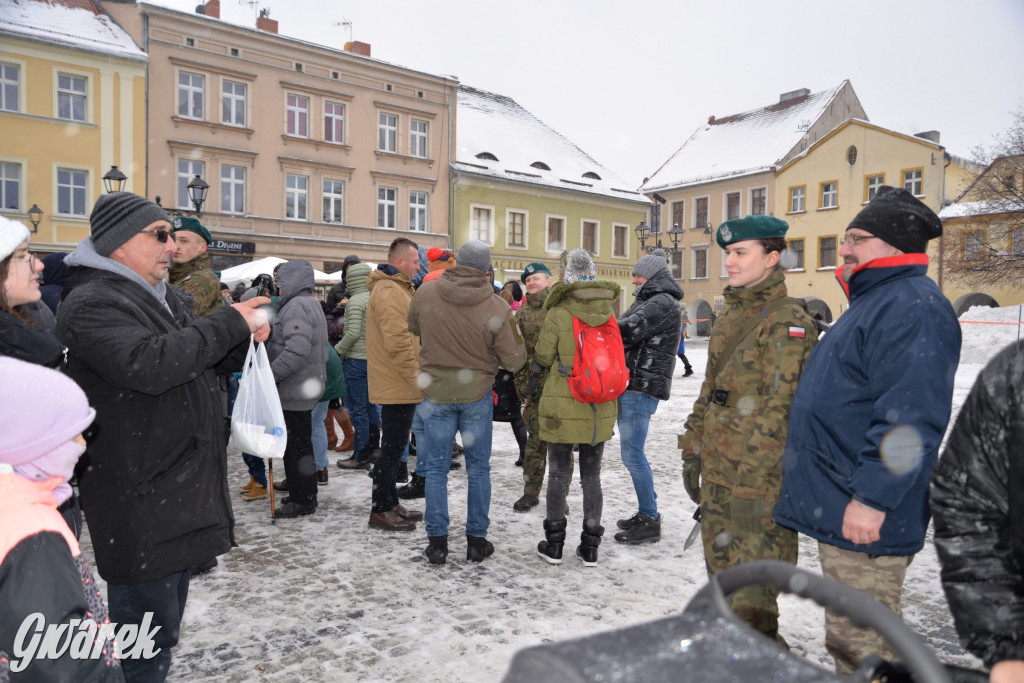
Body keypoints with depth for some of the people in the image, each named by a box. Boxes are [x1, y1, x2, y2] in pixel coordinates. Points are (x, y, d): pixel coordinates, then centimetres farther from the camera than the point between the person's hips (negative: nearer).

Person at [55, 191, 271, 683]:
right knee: (148, 621, 0)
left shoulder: (165, 297, 14)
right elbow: (148, 364, -32)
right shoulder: (91, 303, -16)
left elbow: (203, 361, 23)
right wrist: (230, 323, -25)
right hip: (138, 496, -9)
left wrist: (245, 337, 3)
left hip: (181, 484, 9)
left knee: (166, 617, 23)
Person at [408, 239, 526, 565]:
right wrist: (514, 330, 8)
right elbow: (514, 360, -9)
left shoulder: (426, 292, -8)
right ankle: (477, 540, 20)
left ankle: (437, 542, 15)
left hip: (437, 391, 1)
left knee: (437, 468, 11)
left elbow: (413, 327, 13)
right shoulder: (496, 307, -15)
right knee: (478, 468, 12)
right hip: (477, 394, -1)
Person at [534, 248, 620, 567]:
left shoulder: (558, 314, -13)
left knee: (558, 474, 8)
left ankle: (554, 544, 17)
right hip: (600, 407, 3)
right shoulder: (609, 313, -1)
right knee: (592, 476, 12)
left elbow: (543, 357, -4)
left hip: (563, 404, -3)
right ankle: (590, 547, 19)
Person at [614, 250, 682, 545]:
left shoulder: (662, 303, -11)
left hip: (642, 387, -10)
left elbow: (628, 330, -21)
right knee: (633, 454, 14)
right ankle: (647, 513, 25)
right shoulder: (649, 301, 21)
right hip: (632, 386, 10)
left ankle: (650, 521, 3)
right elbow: (629, 333, 16)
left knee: (632, 454, -6)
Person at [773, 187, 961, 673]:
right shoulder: (874, 301, 18)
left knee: (862, 649, 0)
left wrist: (872, 498, -26)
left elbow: (909, 417, -27)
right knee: (847, 641, 22)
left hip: (865, 520, -11)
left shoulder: (913, 306, -17)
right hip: (838, 508, 11)